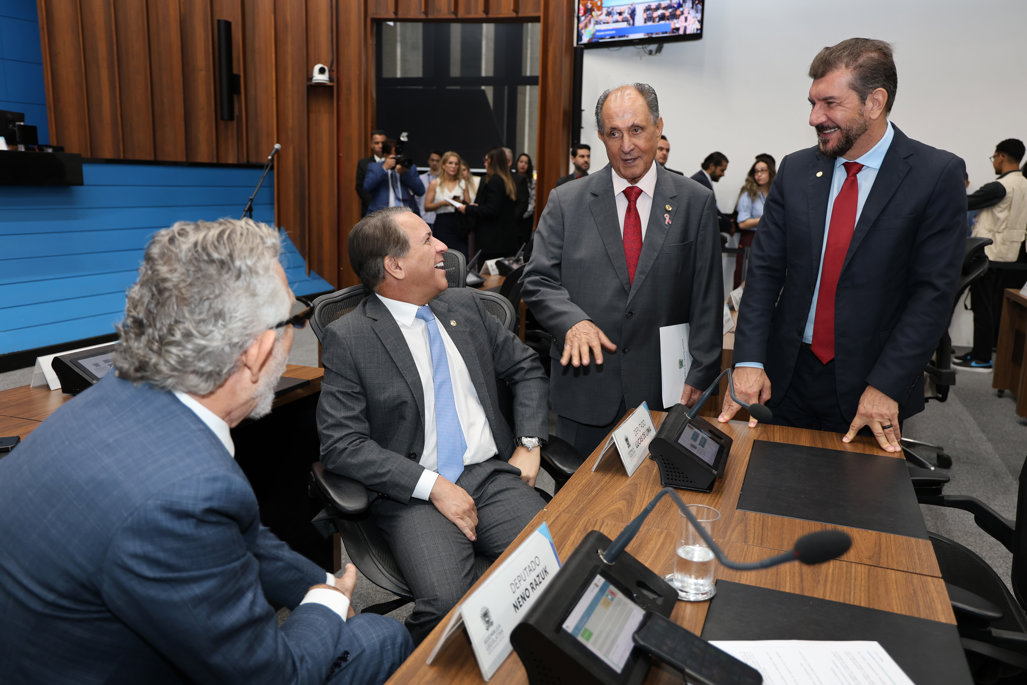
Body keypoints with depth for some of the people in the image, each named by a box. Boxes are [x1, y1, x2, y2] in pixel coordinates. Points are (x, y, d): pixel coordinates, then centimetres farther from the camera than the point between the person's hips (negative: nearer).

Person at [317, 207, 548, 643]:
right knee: (446, 602, -28)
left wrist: (529, 444, 6)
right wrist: (433, 485, -16)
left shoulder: (464, 305, 13)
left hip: (494, 475, 4)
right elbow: (341, 444, -9)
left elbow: (526, 368, 21)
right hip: (414, 494, -4)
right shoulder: (348, 338, -3)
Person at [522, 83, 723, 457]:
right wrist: (573, 320, -19)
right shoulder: (566, 202, 2)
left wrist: (700, 376, -1)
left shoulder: (696, 203, 2)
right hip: (584, 388, 0)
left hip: (663, 389, 0)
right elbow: (537, 282, 0)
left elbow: (707, 299, 2)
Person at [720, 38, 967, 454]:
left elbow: (935, 290, -10)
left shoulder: (938, 175, -8)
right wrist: (749, 360, -10)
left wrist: (887, 386, -15)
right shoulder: (795, 170, 2)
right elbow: (764, 268, 0)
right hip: (786, 374, 3)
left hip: (867, 386, -2)